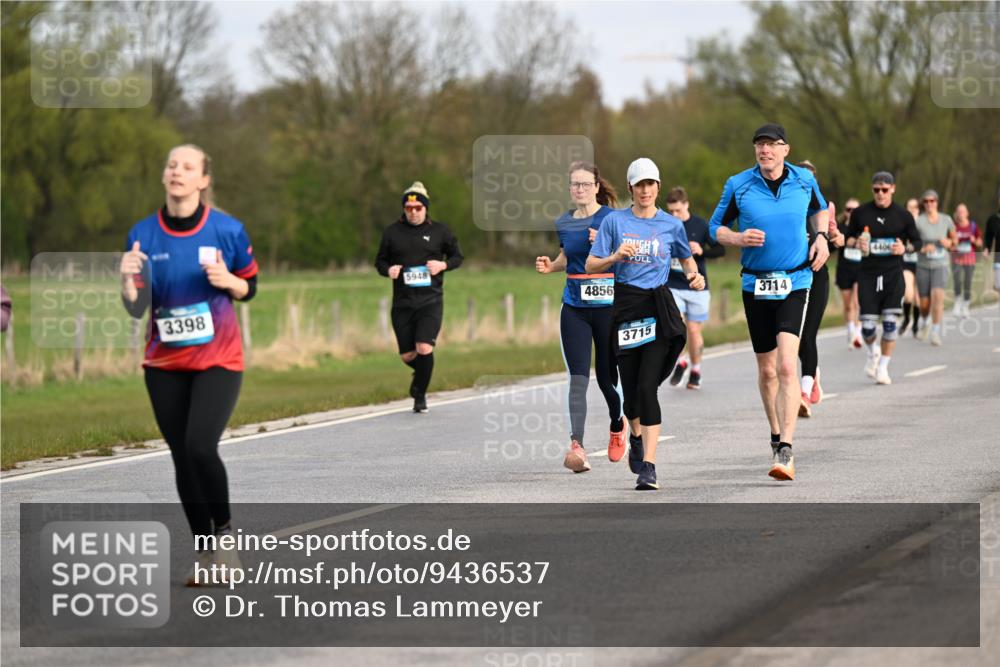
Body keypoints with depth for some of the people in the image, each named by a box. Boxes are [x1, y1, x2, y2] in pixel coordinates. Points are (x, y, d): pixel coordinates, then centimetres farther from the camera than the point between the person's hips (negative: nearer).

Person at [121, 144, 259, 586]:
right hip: (165, 363, 3)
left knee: (201, 446, -19)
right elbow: (136, 310, 0)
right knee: (182, 457, 4)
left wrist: (228, 280, -16)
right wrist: (128, 279, -20)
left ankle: (224, 532, 3)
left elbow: (249, 288, 6)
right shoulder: (143, 234, -2)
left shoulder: (227, 230, -6)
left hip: (218, 358, -3)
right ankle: (204, 553, 16)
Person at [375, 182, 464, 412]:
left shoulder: (439, 231, 2)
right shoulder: (392, 232, 5)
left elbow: (457, 256, 12)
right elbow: (380, 261, 14)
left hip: (430, 300, -2)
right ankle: (423, 374, 39)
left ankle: (420, 395, 1)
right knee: (407, 356, 4)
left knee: (424, 349, -18)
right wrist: (388, 270, -9)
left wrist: (443, 265, -9)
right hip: (402, 303, 2)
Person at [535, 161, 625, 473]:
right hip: (574, 308, 3)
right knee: (578, 378, -11)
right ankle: (576, 445, -22)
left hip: (608, 306, -3)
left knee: (606, 376, 7)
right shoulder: (564, 223, 9)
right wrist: (550, 266, 5)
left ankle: (617, 425, 38)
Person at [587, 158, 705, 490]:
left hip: (659, 307, -1)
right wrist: (615, 257, -15)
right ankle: (637, 438, 41)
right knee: (630, 386, 8)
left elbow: (687, 258, 22)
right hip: (625, 305, 1)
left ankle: (648, 466, -16)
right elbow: (591, 266, 3)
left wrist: (695, 277, 2)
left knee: (647, 387, -13)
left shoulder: (671, 225, 5)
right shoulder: (615, 221, 4)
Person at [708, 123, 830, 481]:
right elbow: (716, 227, 7)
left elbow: (819, 209, 22)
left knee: (787, 366, -17)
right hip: (755, 286, 2)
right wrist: (738, 238, -13)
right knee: (766, 370, 11)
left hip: (795, 283, -2)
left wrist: (821, 237, 5)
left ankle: (786, 451, -21)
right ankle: (776, 435, 34)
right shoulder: (738, 185, -3)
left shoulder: (804, 180, 1)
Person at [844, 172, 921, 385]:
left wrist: (904, 248, -11)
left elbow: (918, 243, 10)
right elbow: (849, 238, 15)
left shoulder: (903, 215, 2)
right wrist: (856, 243, -8)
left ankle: (883, 366, 6)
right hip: (868, 273, 1)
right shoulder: (861, 213, 4)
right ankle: (873, 352, 29)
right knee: (867, 325, -5)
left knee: (890, 321, -10)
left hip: (893, 273, -1)